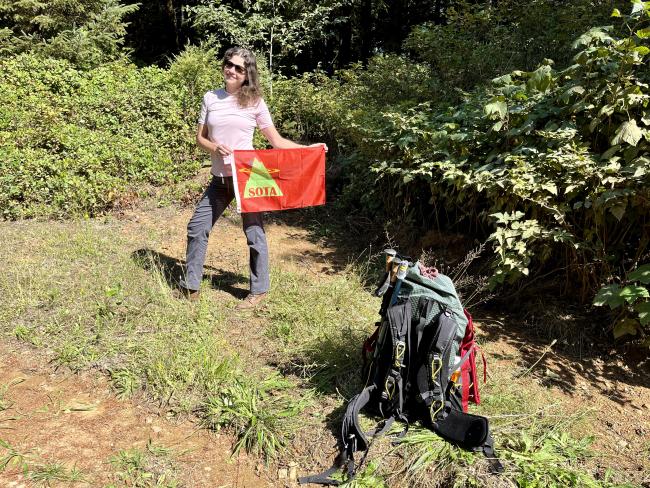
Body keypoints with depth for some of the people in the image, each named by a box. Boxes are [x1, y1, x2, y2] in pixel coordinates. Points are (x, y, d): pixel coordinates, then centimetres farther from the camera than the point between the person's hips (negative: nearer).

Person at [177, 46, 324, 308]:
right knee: (197, 228, 7)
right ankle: (190, 287, 22)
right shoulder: (210, 98, 8)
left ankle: (259, 290, 15)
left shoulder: (254, 102, 0)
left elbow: (277, 141, 1)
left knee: (254, 232, 1)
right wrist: (213, 146, -12)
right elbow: (200, 137, 11)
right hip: (220, 178, 4)